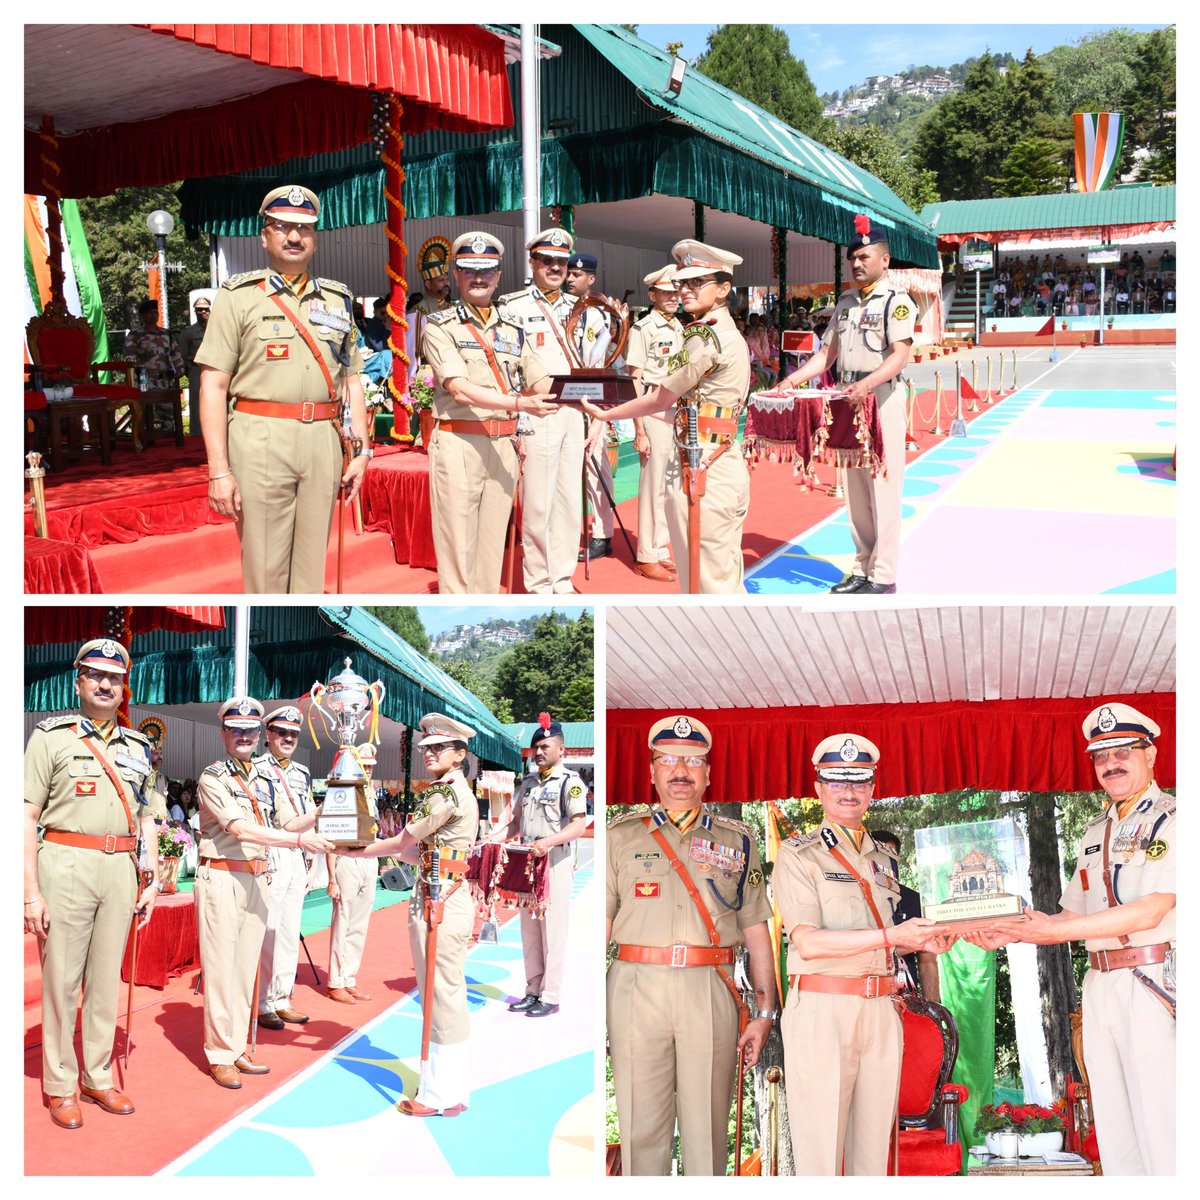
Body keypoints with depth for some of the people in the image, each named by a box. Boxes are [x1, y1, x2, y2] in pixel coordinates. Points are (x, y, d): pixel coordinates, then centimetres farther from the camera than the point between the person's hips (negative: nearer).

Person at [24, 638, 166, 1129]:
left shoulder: (138, 747, 16)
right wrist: (31, 892, -11)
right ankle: (59, 1085, 9)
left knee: (107, 977, 9)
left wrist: (152, 881, 12)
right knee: (61, 978, -1)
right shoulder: (51, 736, 1)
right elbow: (27, 816, -4)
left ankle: (97, 1078, 19)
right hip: (65, 863, -4)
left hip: (120, 868, 4)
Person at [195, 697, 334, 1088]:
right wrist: (300, 840, -23)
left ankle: (237, 1048, 19)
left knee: (246, 968, 10)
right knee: (220, 968, -3)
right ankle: (219, 1055, 4)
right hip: (221, 877, -6)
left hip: (257, 879, 6)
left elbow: (290, 823, 10)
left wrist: (320, 814, -10)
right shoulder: (213, 778, -7)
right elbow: (241, 830, -18)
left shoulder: (267, 779, 13)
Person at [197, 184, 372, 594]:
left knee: (311, 567, 9)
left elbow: (352, 379, 18)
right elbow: (213, 386, -3)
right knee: (264, 569, -2)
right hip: (260, 439, -4)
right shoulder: (239, 296, 2)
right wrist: (219, 469, -11)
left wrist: (361, 450, 8)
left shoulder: (337, 300, 16)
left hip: (324, 441, 4)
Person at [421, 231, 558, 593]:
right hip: (458, 443, -5)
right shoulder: (441, 327, 0)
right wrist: (520, 404, -25)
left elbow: (542, 383, 11)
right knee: (457, 543, -4)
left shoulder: (513, 329, 16)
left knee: (492, 541, 9)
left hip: (502, 445, 5)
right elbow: (460, 390, -13)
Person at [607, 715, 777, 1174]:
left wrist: (764, 1012, 5)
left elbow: (756, 930, 12)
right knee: (640, 1124, 1)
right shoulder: (621, 836, 12)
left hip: (712, 992, 1)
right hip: (636, 988, 0)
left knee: (708, 1127, 3)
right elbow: (600, 924, 7)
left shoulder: (736, 840, 14)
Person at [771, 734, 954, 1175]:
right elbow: (808, 942, -12)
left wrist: (923, 940, 5)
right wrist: (891, 936, -16)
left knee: (873, 1147, 7)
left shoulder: (884, 860, 20)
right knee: (820, 1149, -5)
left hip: (882, 1010, 6)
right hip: (822, 1008, -6)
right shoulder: (799, 854, 0)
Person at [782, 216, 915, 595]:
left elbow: (900, 355, -18)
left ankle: (883, 575, -2)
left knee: (882, 485, -6)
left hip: (882, 398, -7)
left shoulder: (896, 300, -6)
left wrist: (867, 383, -33)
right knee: (853, 485, 9)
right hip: (848, 401, 7)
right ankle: (862, 567, 17)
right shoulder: (846, 302, 16)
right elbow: (827, 353, 18)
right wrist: (792, 380, 4)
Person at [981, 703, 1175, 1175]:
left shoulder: (1172, 821, -5)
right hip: (1099, 988, 7)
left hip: (1154, 985, -7)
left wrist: (1054, 931, -18)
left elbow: (1150, 911, -15)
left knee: (1163, 1134, -9)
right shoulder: (1095, 834, 20)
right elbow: (1071, 915, 22)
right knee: (1114, 1137, 9)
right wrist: (1011, 933, 6)